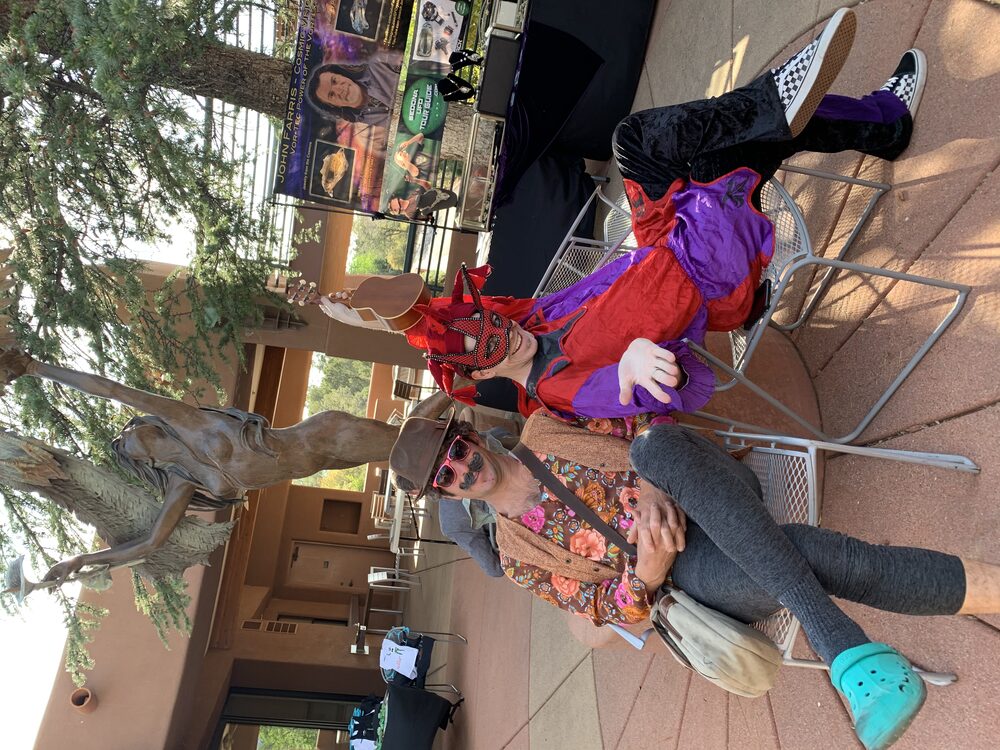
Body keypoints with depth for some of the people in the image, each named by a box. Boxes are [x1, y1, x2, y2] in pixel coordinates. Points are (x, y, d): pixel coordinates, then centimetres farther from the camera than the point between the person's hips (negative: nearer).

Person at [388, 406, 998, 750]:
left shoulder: (543, 429, 10)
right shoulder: (516, 552, 6)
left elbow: (643, 433, 7)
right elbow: (602, 608, 4)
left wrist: (654, 485, -15)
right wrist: (647, 572, -19)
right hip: (694, 570, -2)